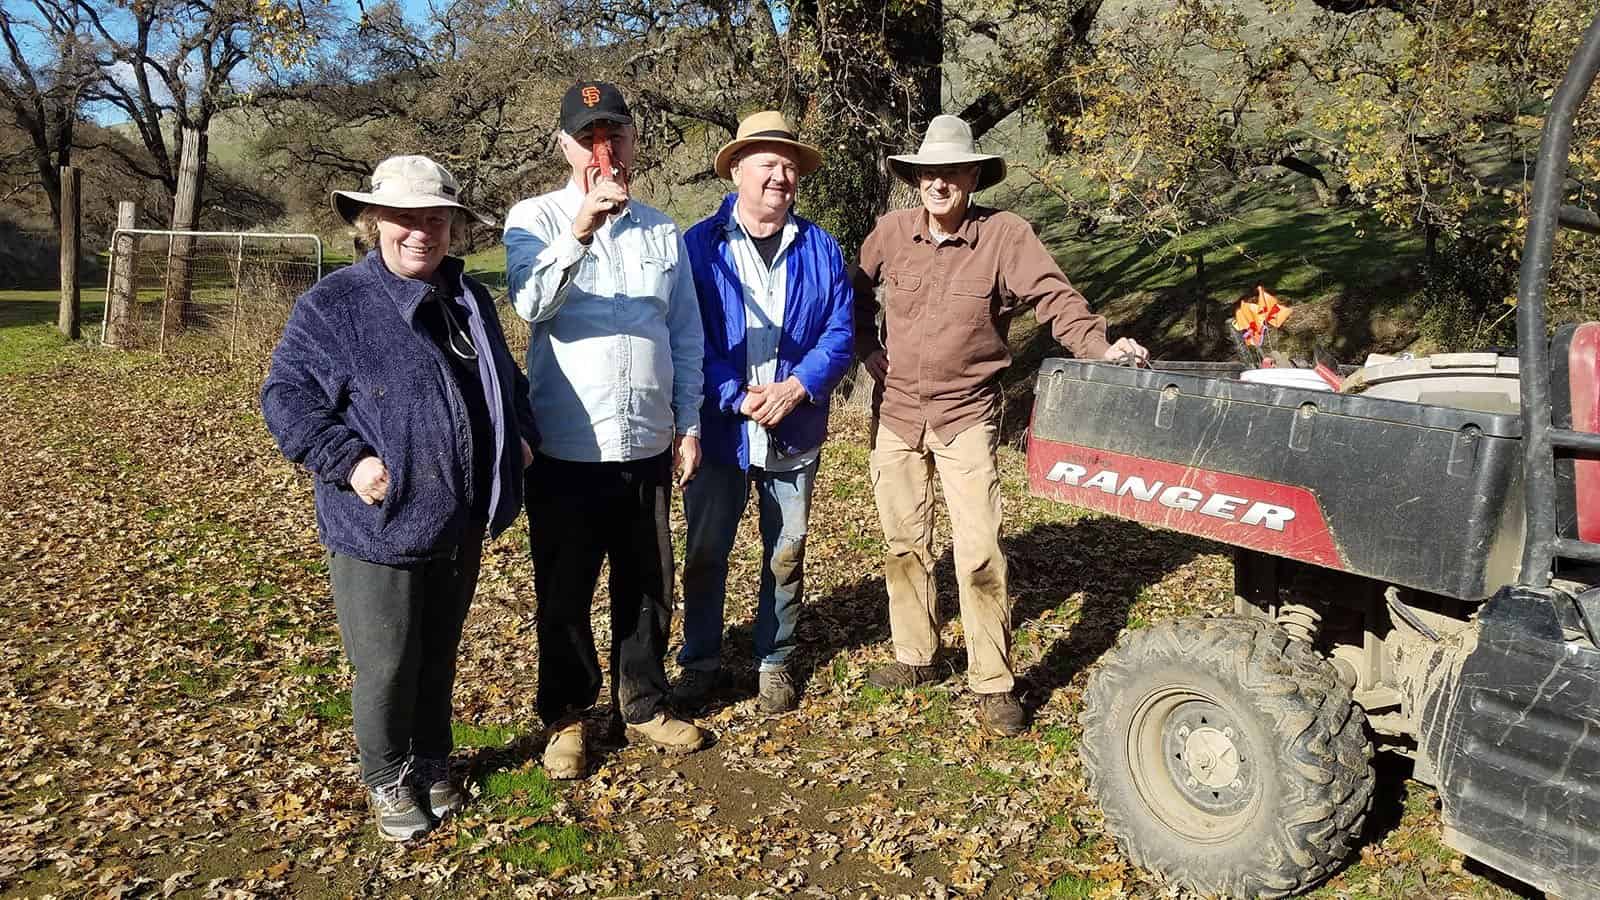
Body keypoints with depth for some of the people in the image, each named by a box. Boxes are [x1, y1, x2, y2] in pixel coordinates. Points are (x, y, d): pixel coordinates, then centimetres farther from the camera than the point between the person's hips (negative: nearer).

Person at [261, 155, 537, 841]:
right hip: (379, 526, -5)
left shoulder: (470, 298, 9)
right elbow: (286, 397, -11)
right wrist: (348, 460, -21)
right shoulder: (333, 305, -11)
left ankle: (433, 764, 40)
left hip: (460, 524, 6)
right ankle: (388, 780, 31)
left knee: (439, 654, 20)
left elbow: (505, 378, 23)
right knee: (386, 666, 7)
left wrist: (521, 432, 8)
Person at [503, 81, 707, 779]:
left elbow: (687, 339, 13)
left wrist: (689, 425, 9)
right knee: (564, 593, 9)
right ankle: (566, 716, 27)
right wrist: (579, 229, -34)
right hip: (566, 450, -3)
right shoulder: (535, 219, -1)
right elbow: (532, 304, -21)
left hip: (648, 446, 3)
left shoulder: (662, 233, 10)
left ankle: (644, 704, 32)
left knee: (647, 588, 14)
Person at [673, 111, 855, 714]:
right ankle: (700, 661, 28)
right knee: (705, 552, 9)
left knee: (786, 555, 13)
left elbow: (840, 334, -1)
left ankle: (774, 662, 30)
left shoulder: (821, 250, 3)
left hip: (794, 432, 2)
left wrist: (796, 387, -17)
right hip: (719, 430, -2)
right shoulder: (700, 245, -5)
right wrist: (738, 398, -18)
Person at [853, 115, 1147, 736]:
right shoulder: (891, 232, 1)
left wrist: (1100, 346, -30)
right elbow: (857, 295, 16)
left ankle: (993, 683, 7)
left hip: (966, 416, -3)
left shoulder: (1005, 235, -8)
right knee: (903, 543, 13)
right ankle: (914, 656, 30)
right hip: (896, 411, 4)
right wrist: (870, 353, 8)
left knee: (980, 554, -7)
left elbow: (1053, 295, -15)